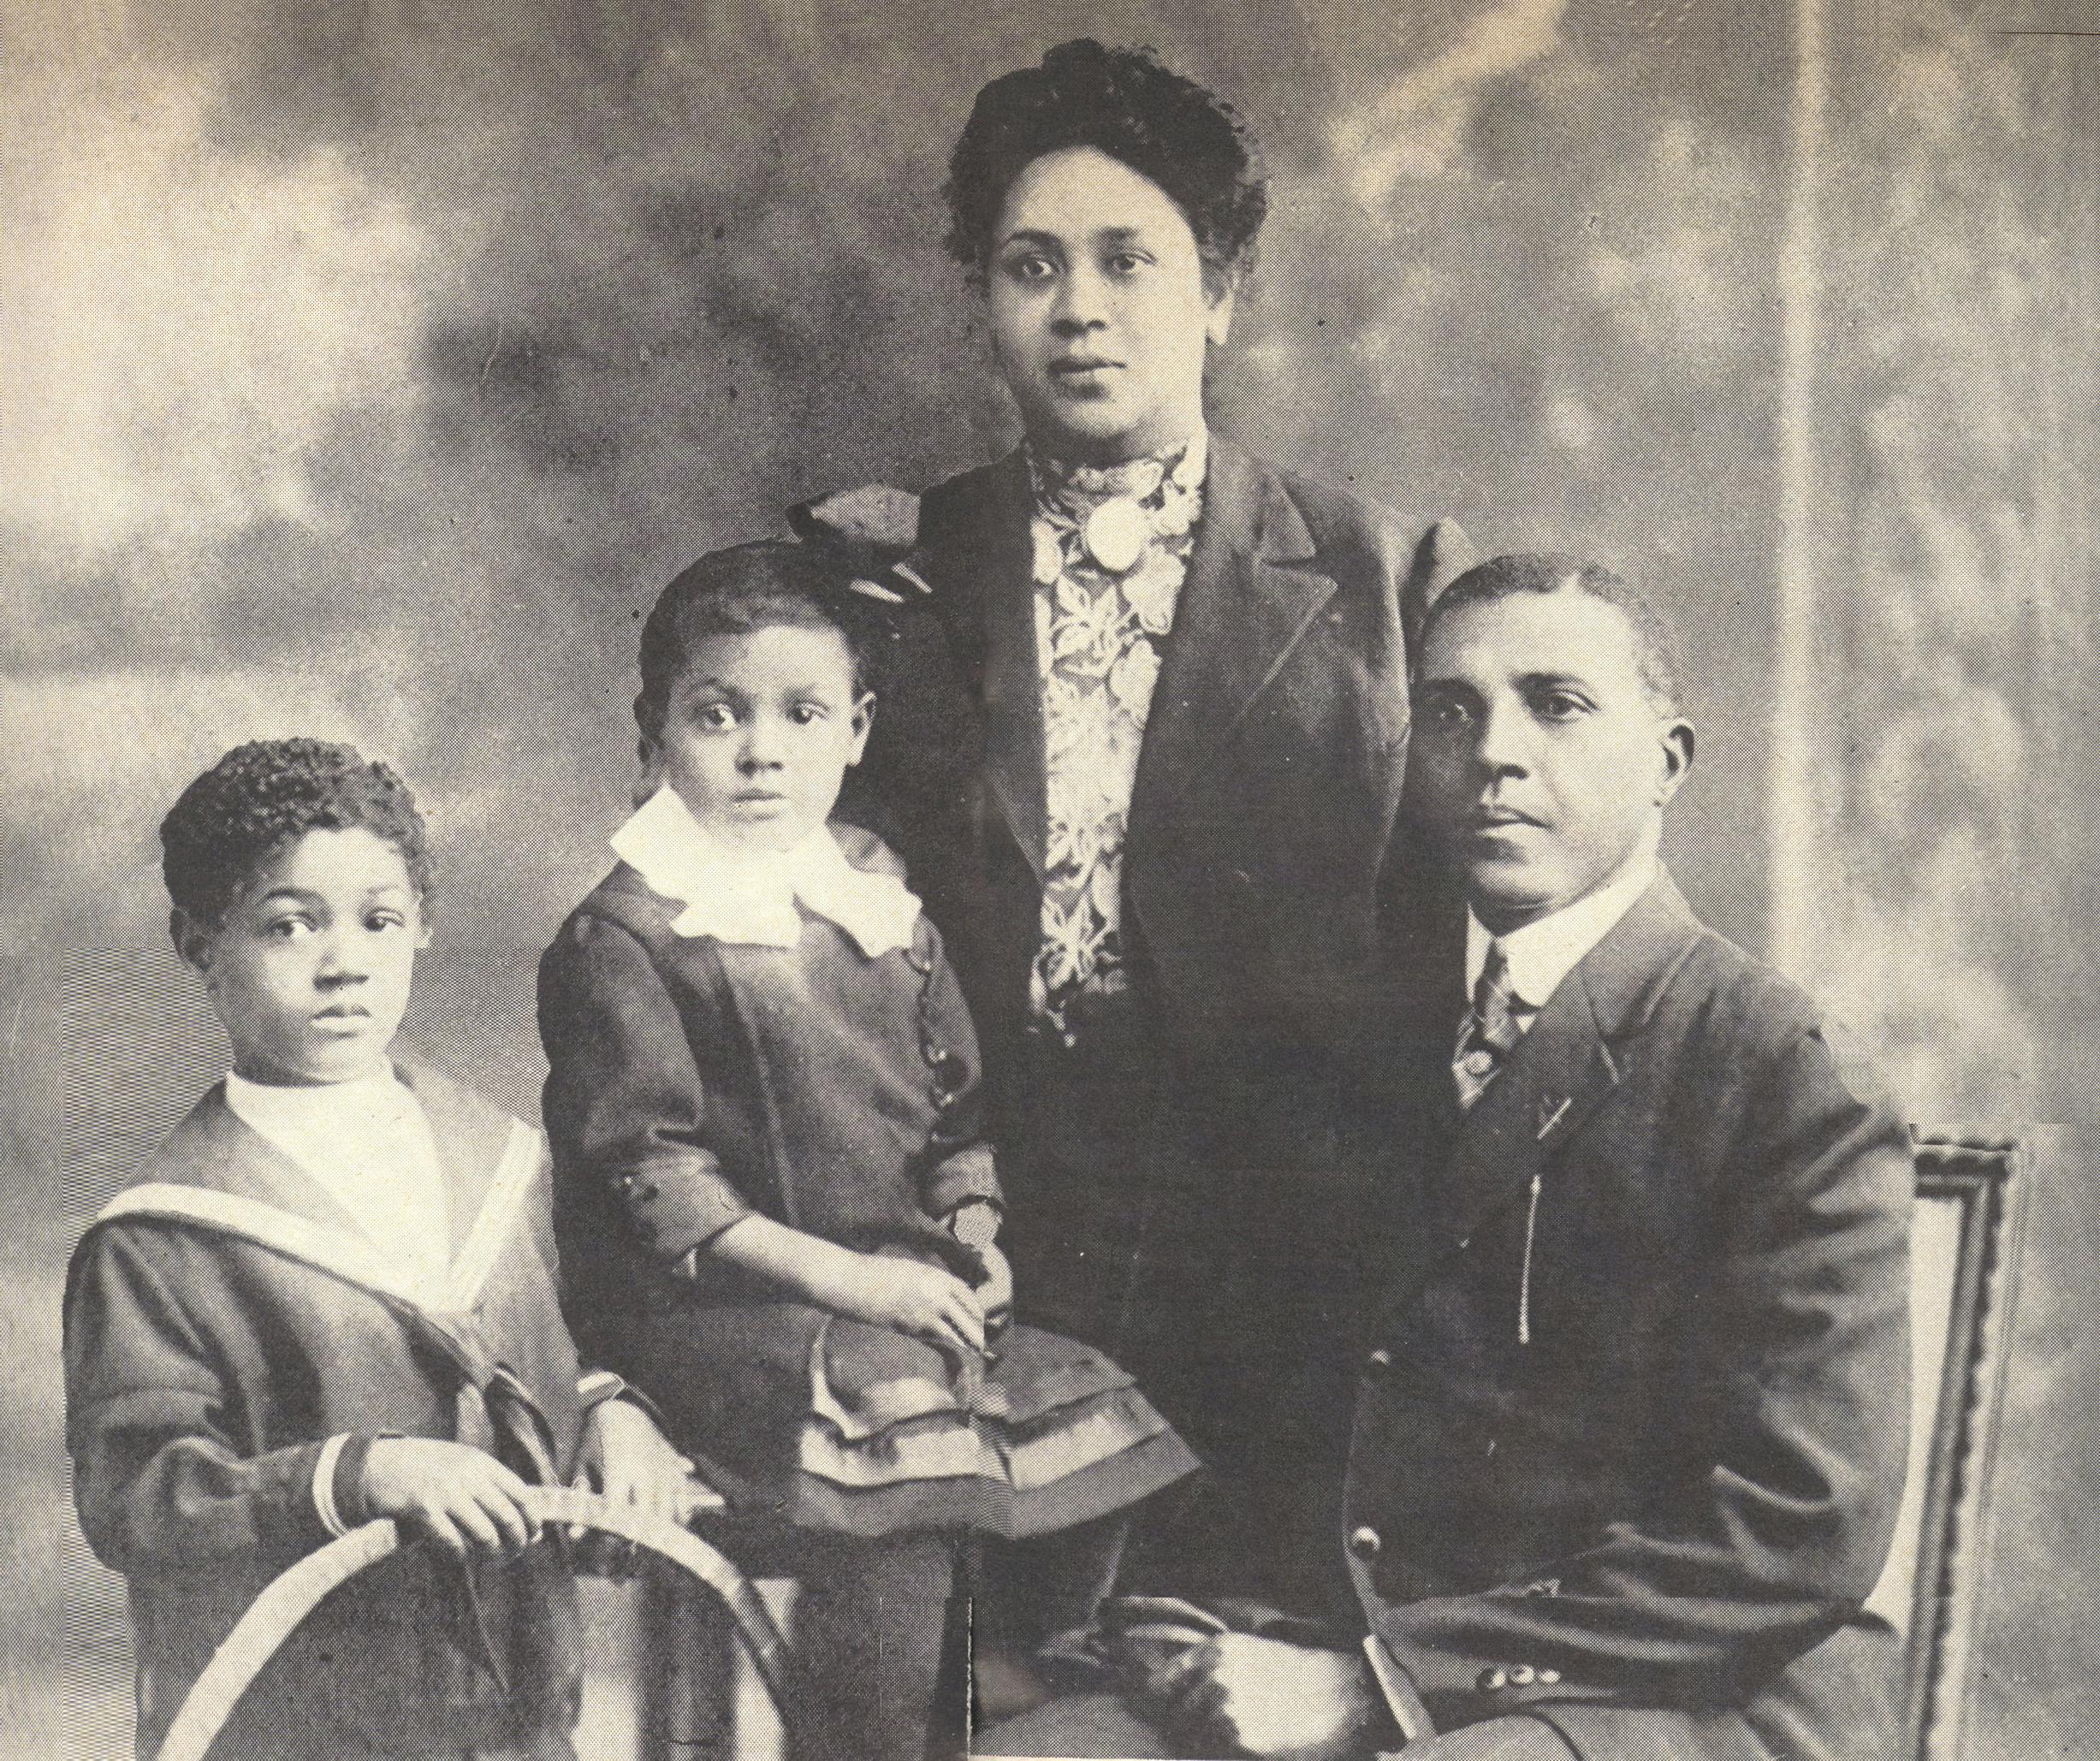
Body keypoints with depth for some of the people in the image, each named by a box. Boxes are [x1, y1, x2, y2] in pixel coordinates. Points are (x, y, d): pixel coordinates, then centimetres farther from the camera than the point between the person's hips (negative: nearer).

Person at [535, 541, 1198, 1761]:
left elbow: (956, 1108, 22)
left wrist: (974, 1237, 2)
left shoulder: (882, 905, 15)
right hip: (711, 1313, -6)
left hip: (902, 1287, 6)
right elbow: (652, 1177, -12)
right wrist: (842, 1277, -17)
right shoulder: (621, 940, -6)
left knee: (1081, 1402, -10)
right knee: (899, 1416, -29)